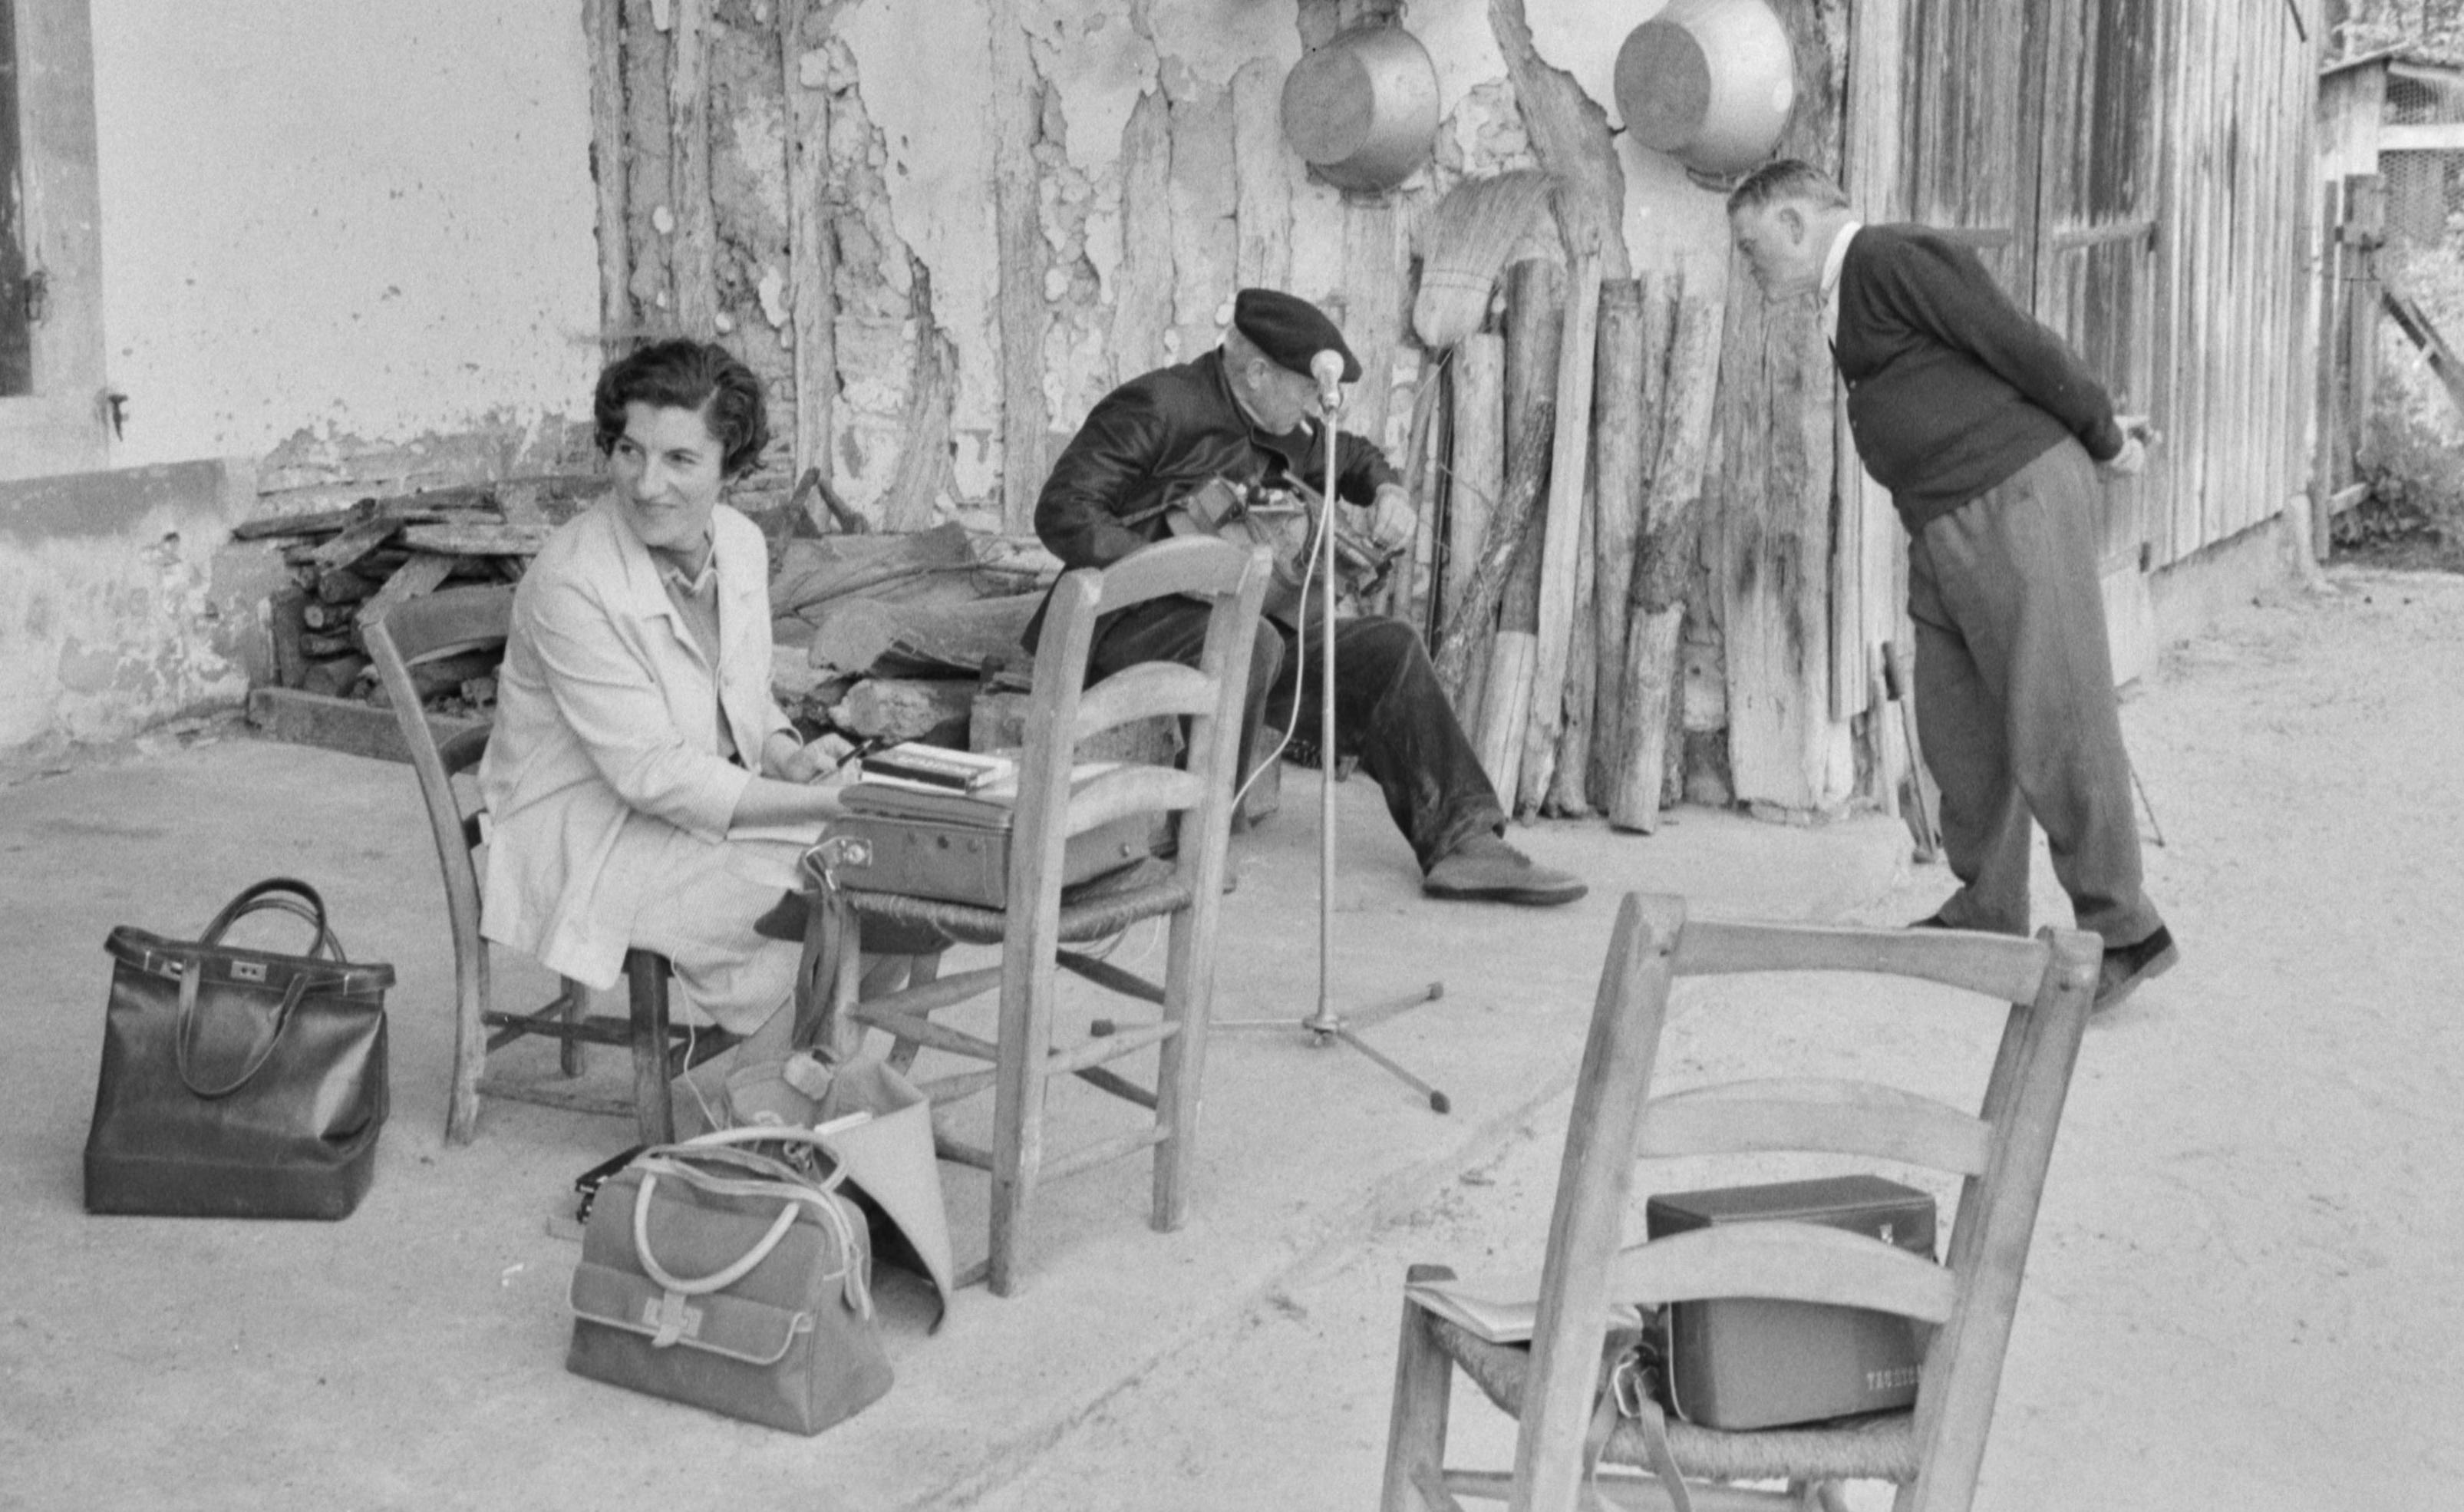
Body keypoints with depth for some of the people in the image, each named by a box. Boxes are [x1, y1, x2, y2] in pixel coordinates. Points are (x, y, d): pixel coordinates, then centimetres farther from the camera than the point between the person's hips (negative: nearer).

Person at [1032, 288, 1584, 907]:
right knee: (1249, 641, -38)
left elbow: (1353, 457, 32)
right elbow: (1063, 513, -20)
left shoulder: (1285, 430, 11)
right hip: (1131, 622, -8)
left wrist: (1387, 493, 7)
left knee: (1390, 649, -4)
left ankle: (1463, 844, -8)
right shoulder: (1156, 408, -14)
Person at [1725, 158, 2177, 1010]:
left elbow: (2018, 343, -11)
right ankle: (1987, 915, 22)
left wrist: (2102, 438, -1)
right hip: (1945, 528, 10)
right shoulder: (1850, 296, 19)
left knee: (2054, 729, -7)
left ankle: (2124, 931, 1)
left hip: (2016, 500, -10)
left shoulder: (1894, 259, -11)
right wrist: (2098, 426, 18)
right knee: (1958, 727, 11)